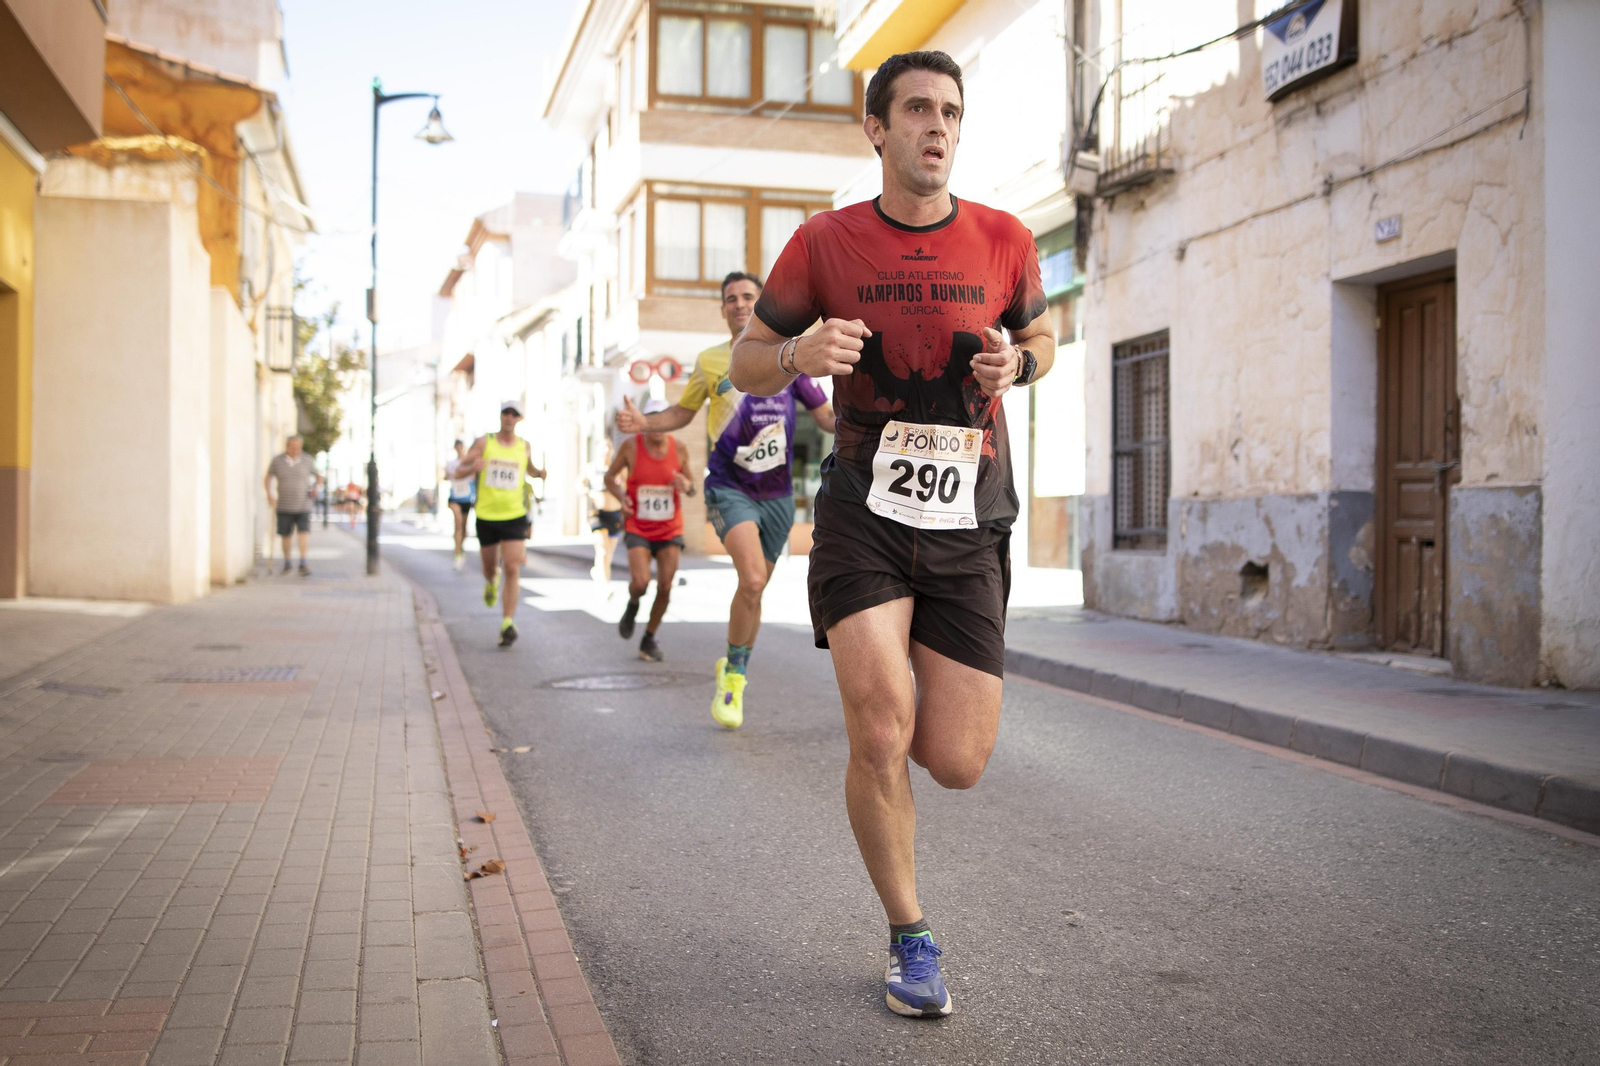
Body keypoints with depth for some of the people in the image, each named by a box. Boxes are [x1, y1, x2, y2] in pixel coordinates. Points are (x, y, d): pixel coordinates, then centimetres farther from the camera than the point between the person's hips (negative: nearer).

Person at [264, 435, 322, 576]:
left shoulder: (307, 460, 0)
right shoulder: (277, 460, -1)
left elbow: (318, 476, 14)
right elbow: (267, 478, 11)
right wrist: (269, 493, -2)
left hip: (303, 506, -1)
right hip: (284, 506, 1)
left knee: (303, 533, -15)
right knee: (285, 536, 8)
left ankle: (303, 564, -15)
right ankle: (286, 563, 26)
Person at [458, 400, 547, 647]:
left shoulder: (525, 446, 5)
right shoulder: (484, 442, -1)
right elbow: (458, 471, -1)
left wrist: (541, 473, 2)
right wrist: (473, 467, -24)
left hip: (515, 517, 0)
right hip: (486, 516, 0)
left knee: (512, 570, -13)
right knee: (489, 568, 14)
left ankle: (507, 623, -12)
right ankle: (491, 581, 52)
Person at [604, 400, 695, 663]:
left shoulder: (679, 448, -3)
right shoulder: (631, 445, -7)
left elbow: (692, 488, 8)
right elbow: (610, 476, 5)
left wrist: (687, 486, -17)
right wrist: (621, 497, -14)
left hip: (670, 530, 2)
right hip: (638, 528, -2)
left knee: (665, 587, -3)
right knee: (640, 582, -19)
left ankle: (649, 639, 18)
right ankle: (632, 605, 19)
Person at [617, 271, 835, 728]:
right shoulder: (710, 362, 2)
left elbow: (826, 416, 8)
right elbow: (682, 412, 14)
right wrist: (643, 422, -4)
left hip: (777, 493, 3)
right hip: (729, 488, -3)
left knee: (754, 590, 11)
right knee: (752, 579, -23)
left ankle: (733, 674, 33)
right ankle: (733, 676, -4)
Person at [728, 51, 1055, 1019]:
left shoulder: (1004, 241, 3)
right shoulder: (826, 242, 0)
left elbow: (1041, 337, 20)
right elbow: (746, 364, 7)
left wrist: (1018, 364, -5)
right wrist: (801, 353, -17)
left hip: (968, 524, 2)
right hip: (862, 512, -1)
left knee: (957, 764, -1)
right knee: (881, 736, -15)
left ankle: (910, 676, 37)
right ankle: (912, 942, 10)